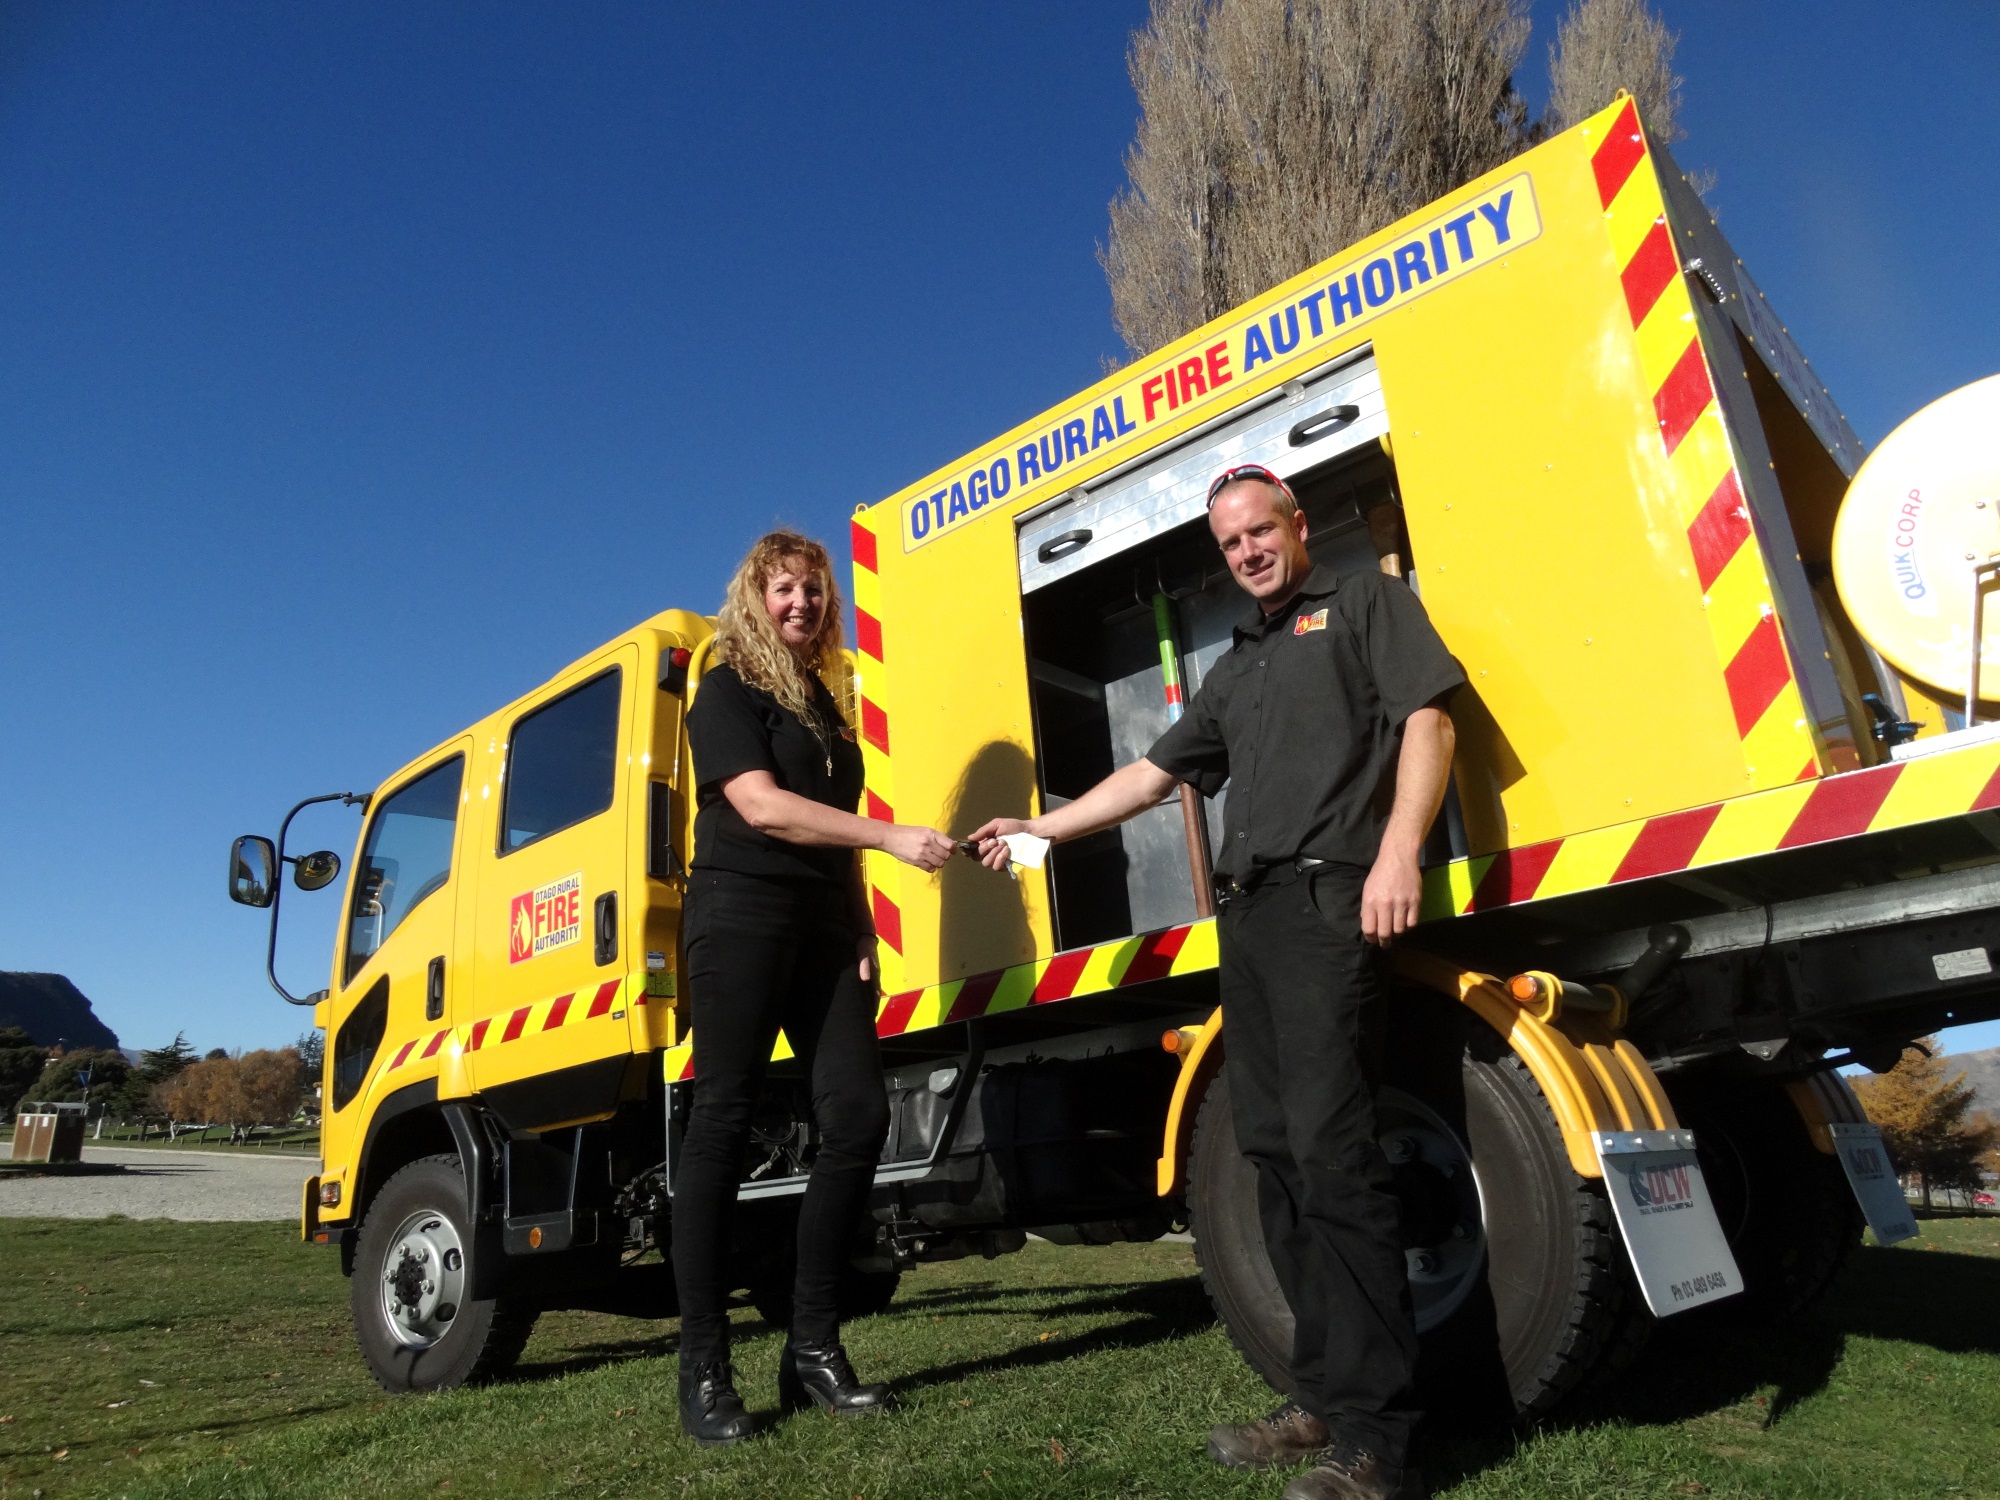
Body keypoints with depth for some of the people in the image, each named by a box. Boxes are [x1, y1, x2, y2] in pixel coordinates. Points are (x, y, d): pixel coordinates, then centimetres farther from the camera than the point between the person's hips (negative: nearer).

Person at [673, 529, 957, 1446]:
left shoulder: (822, 706, 22)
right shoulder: (728, 692, 1)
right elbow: (762, 806, -14)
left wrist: (861, 931, 12)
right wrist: (894, 837, -18)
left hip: (822, 924, 7)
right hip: (742, 912, -6)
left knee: (857, 1115, -4)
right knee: (722, 1124, -5)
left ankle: (813, 1347, 7)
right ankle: (703, 1370, 3)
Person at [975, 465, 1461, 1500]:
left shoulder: (1366, 602, 11)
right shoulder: (1234, 668, 29)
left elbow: (1427, 719, -3)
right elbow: (1152, 775, 29)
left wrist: (1398, 851, -18)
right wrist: (1040, 829, 27)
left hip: (1328, 901, -7)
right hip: (1246, 914, 8)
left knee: (1329, 1150, -14)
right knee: (1275, 1153, 6)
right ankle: (1326, 1399, 15)